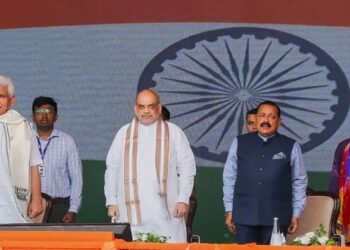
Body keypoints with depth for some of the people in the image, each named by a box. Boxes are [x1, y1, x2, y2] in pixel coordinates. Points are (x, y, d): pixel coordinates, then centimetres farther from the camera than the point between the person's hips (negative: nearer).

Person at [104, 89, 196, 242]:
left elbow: (187, 167, 5)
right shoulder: (124, 134, 12)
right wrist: (111, 202, 7)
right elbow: (112, 170, 14)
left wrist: (183, 200, -3)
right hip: (130, 211, 1)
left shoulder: (173, 132, 7)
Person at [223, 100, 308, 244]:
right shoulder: (239, 143, 4)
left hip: (277, 217, -1)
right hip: (244, 216, 1)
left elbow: (299, 182, 6)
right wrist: (229, 211, 7)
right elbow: (229, 178, 8)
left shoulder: (291, 147, 1)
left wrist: (296, 214, 5)